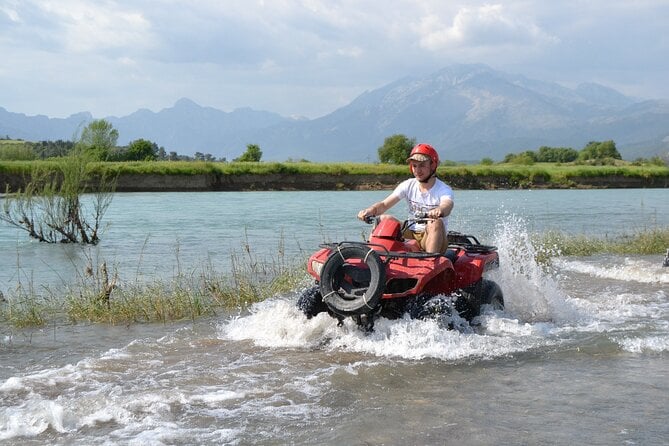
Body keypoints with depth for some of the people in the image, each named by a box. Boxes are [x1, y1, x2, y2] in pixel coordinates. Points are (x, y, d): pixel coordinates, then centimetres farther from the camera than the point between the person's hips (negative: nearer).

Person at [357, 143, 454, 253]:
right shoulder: (408, 185, 4)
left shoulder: (444, 190, -8)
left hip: (433, 236, -4)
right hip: (411, 234, 4)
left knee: (437, 223, -35)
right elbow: (384, 204, -5)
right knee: (384, 218, -12)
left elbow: (447, 206, -33)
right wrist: (371, 210, -29)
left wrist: (439, 211, -58)